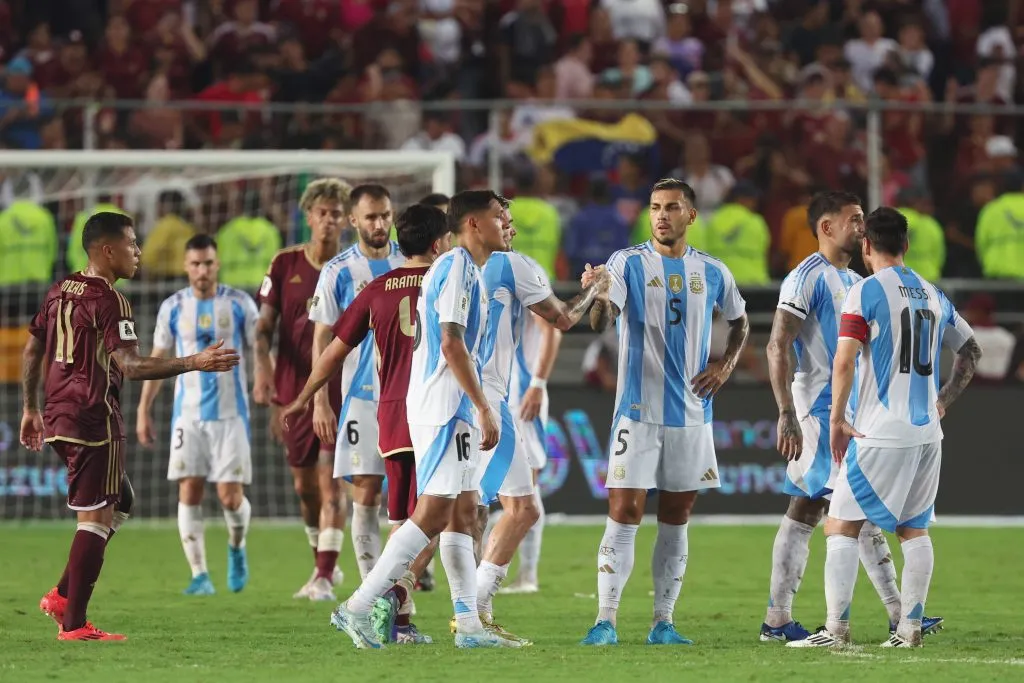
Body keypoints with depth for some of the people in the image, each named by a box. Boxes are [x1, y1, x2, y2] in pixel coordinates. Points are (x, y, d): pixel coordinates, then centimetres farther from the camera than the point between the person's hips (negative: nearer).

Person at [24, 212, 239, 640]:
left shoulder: (60, 293, 13)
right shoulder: (109, 301, -14)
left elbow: (32, 351, 19)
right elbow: (129, 366, -24)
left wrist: (31, 409, 28)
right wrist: (194, 363, -28)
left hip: (58, 416, 9)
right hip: (94, 419, -9)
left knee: (120, 502, 21)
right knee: (96, 518, -4)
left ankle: (63, 596, 14)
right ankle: (74, 625, -4)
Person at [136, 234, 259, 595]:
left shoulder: (239, 304, 0)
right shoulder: (173, 307, 5)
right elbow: (158, 359, 11)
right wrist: (143, 410, 8)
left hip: (230, 412, -2)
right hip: (188, 413, 2)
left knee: (230, 495, -7)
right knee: (189, 492, -7)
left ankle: (236, 548, 24)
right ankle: (200, 575, -2)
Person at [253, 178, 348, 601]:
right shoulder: (285, 264, 2)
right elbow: (264, 326, 1)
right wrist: (263, 369, -15)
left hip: (341, 389, -3)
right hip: (293, 388, 3)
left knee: (331, 479, -12)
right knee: (304, 484, 10)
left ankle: (325, 575, -13)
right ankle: (324, 565, 28)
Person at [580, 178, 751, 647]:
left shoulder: (712, 272, 7)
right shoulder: (628, 263, -3)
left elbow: (739, 322, 24)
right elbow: (601, 322, -17)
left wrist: (725, 366, 6)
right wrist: (597, 299, -40)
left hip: (691, 412, 4)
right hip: (638, 411, -3)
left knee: (676, 519, 7)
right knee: (624, 513, -9)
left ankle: (663, 622, 12)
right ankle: (606, 621, -7)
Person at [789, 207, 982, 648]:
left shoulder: (865, 292, -8)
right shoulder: (933, 295, 12)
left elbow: (844, 361, -16)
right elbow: (971, 352, 23)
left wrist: (837, 419, -8)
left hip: (880, 434, -6)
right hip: (927, 431, 6)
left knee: (842, 525, -2)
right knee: (914, 529, 13)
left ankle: (836, 628, -8)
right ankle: (910, 628, 11)